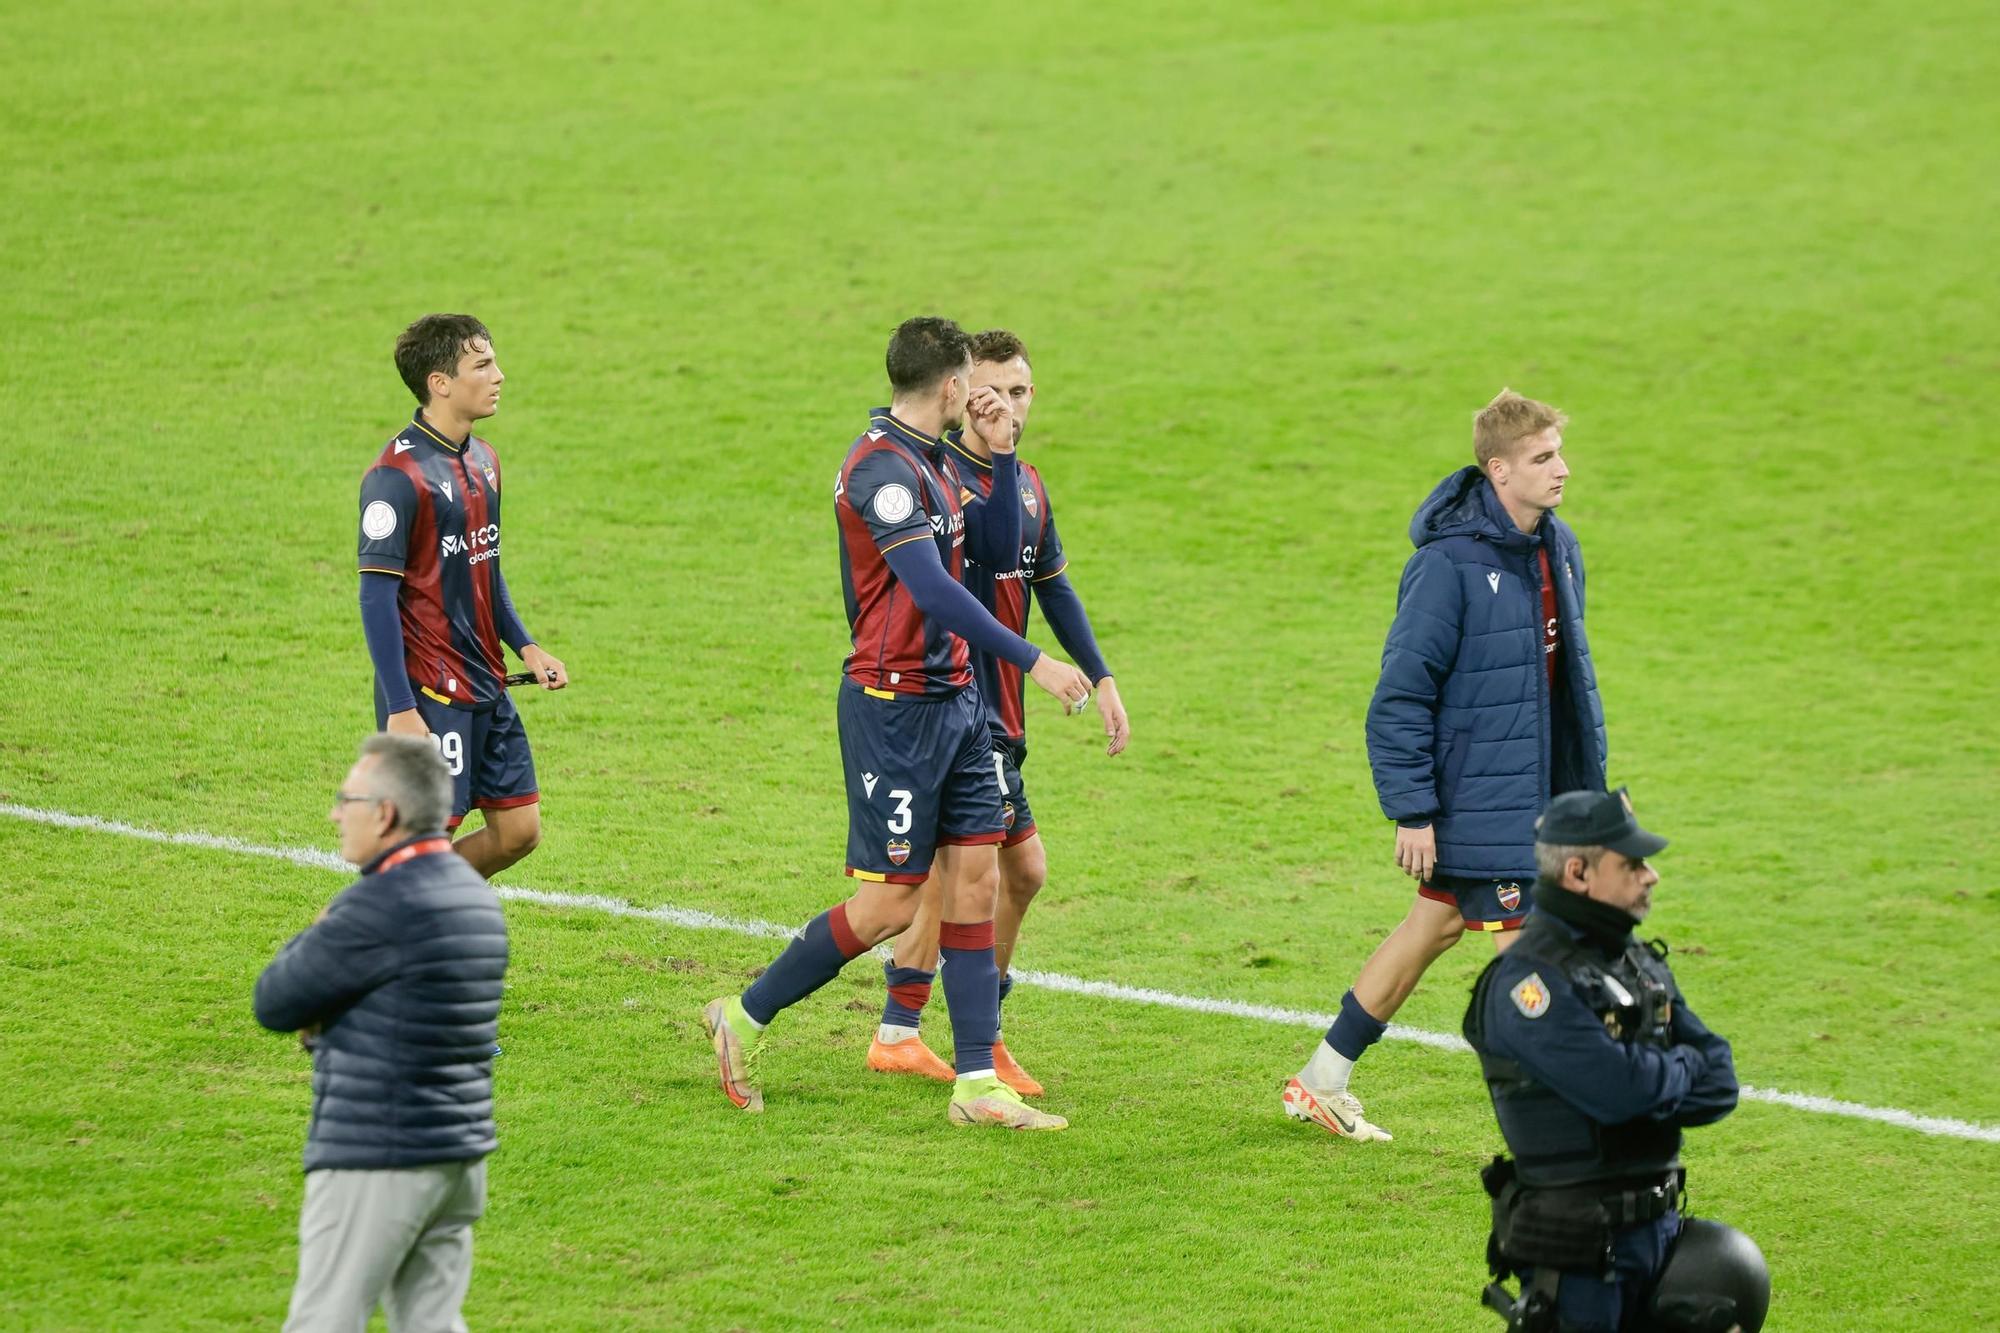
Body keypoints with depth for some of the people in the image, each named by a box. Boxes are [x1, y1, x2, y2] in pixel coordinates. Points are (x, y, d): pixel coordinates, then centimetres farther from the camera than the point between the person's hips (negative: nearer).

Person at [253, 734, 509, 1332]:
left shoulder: (380, 904, -18)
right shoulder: (475, 896, 11)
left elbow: (273, 1003, -11)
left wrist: (310, 935, 6)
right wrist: (323, 1022, 6)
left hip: (375, 1157, -8)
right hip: (461, 1153, 8)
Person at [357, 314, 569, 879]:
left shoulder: (483, 461, 10)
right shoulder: (397, 475, -17)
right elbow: (377, 595, -17)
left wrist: (526, 647, 11)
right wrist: (401, 710, -20)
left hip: (486, 685, 8)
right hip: (428, 693, -8)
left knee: (518, 830, 8)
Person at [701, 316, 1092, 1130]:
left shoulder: (928, 463, 11)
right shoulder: (882, 467, -19)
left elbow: (999, 557, 18)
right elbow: (935, 591, -27)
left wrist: (1000, 457, 8)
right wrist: (1030, 660, -26)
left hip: (953, 700, 9)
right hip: (894, 706, -9)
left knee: (975, 878, 4)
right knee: (891, 902, -5)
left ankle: (977, 1084, 6)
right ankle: (745, 1018, 11)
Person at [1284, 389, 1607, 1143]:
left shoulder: (1558, 548, 6)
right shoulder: (1449, 563, -20)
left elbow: (1571, 670, 18)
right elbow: (1401, 692, -17)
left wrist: (1590, 781, 17)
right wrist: (1412, 810, -18)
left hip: (1535, 791, 9)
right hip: (1474, 795, -9)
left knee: (1437, 925, 17)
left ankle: (1322, 1082, 30)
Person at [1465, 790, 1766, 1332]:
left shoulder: (1640, 963, 12)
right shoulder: (1531, 977, -15)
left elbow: (1720, 1085, 7)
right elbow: (1618, 1090, -24)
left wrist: (1644, 1084, -12)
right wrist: (1683, 1066, -3)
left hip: (1660, 1226, 8)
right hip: (1580, 1245, -8)